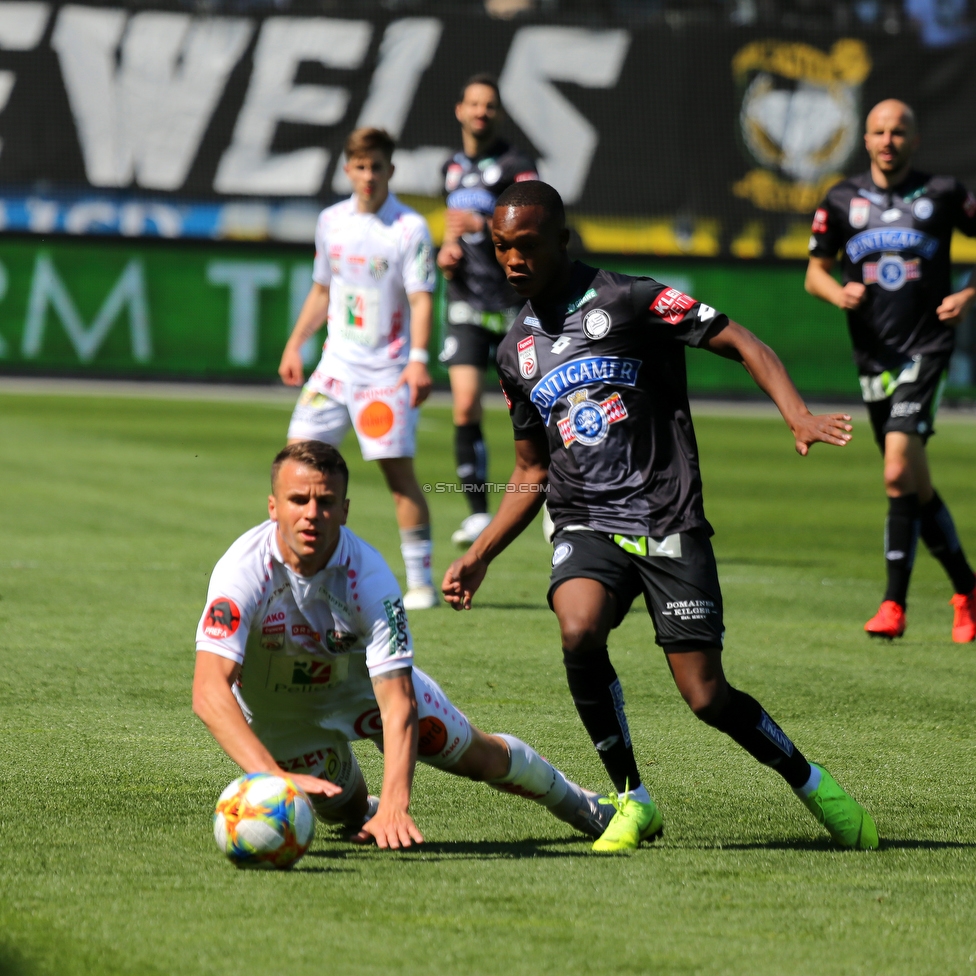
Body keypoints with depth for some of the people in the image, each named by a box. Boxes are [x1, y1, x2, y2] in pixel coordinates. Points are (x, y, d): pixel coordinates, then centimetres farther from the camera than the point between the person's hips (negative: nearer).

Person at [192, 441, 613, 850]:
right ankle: (367, 811, 48)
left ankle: (577, 803, 39)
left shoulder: (368, 574, -34)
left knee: (476, 754, 9)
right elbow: (209, 691, -48)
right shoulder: (244, 570, -38)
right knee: (347, 811, 8)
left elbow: (398, 702, -38)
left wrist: (395, 805, -53)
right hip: (277, 708, -1)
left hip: (361, 680, 1)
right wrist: (273, 775, -62)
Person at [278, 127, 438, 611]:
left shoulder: (410, 228, -8)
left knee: (398, 469, -9)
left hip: (388, 369, -5)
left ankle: (420, 579, -2)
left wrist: (419, 360, -25)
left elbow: (421, 299, -13)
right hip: (337, 362, 5)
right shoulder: (331, 222, 9)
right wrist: (294, 345, 16)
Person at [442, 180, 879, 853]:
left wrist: (799, 416, -23)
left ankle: (813, 786, 19)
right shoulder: (517, 351, 14)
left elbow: (741, 343, -7)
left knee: (707, 697, -8)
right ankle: (632, 801, -10)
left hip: (669, 525, -4)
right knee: (579, 633, -28)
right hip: (586, 525, 4)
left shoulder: (627, 300, -4)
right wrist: (481, 556, 16)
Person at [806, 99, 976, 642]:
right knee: (916, 488, 9)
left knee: (899, 471, -19)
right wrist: (837, 292, -6)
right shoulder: (843, 201, 8)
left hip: (927, 348, -4)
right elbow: (816, 270, 16)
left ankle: (895, 604, -16)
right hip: (874, 356, 4)